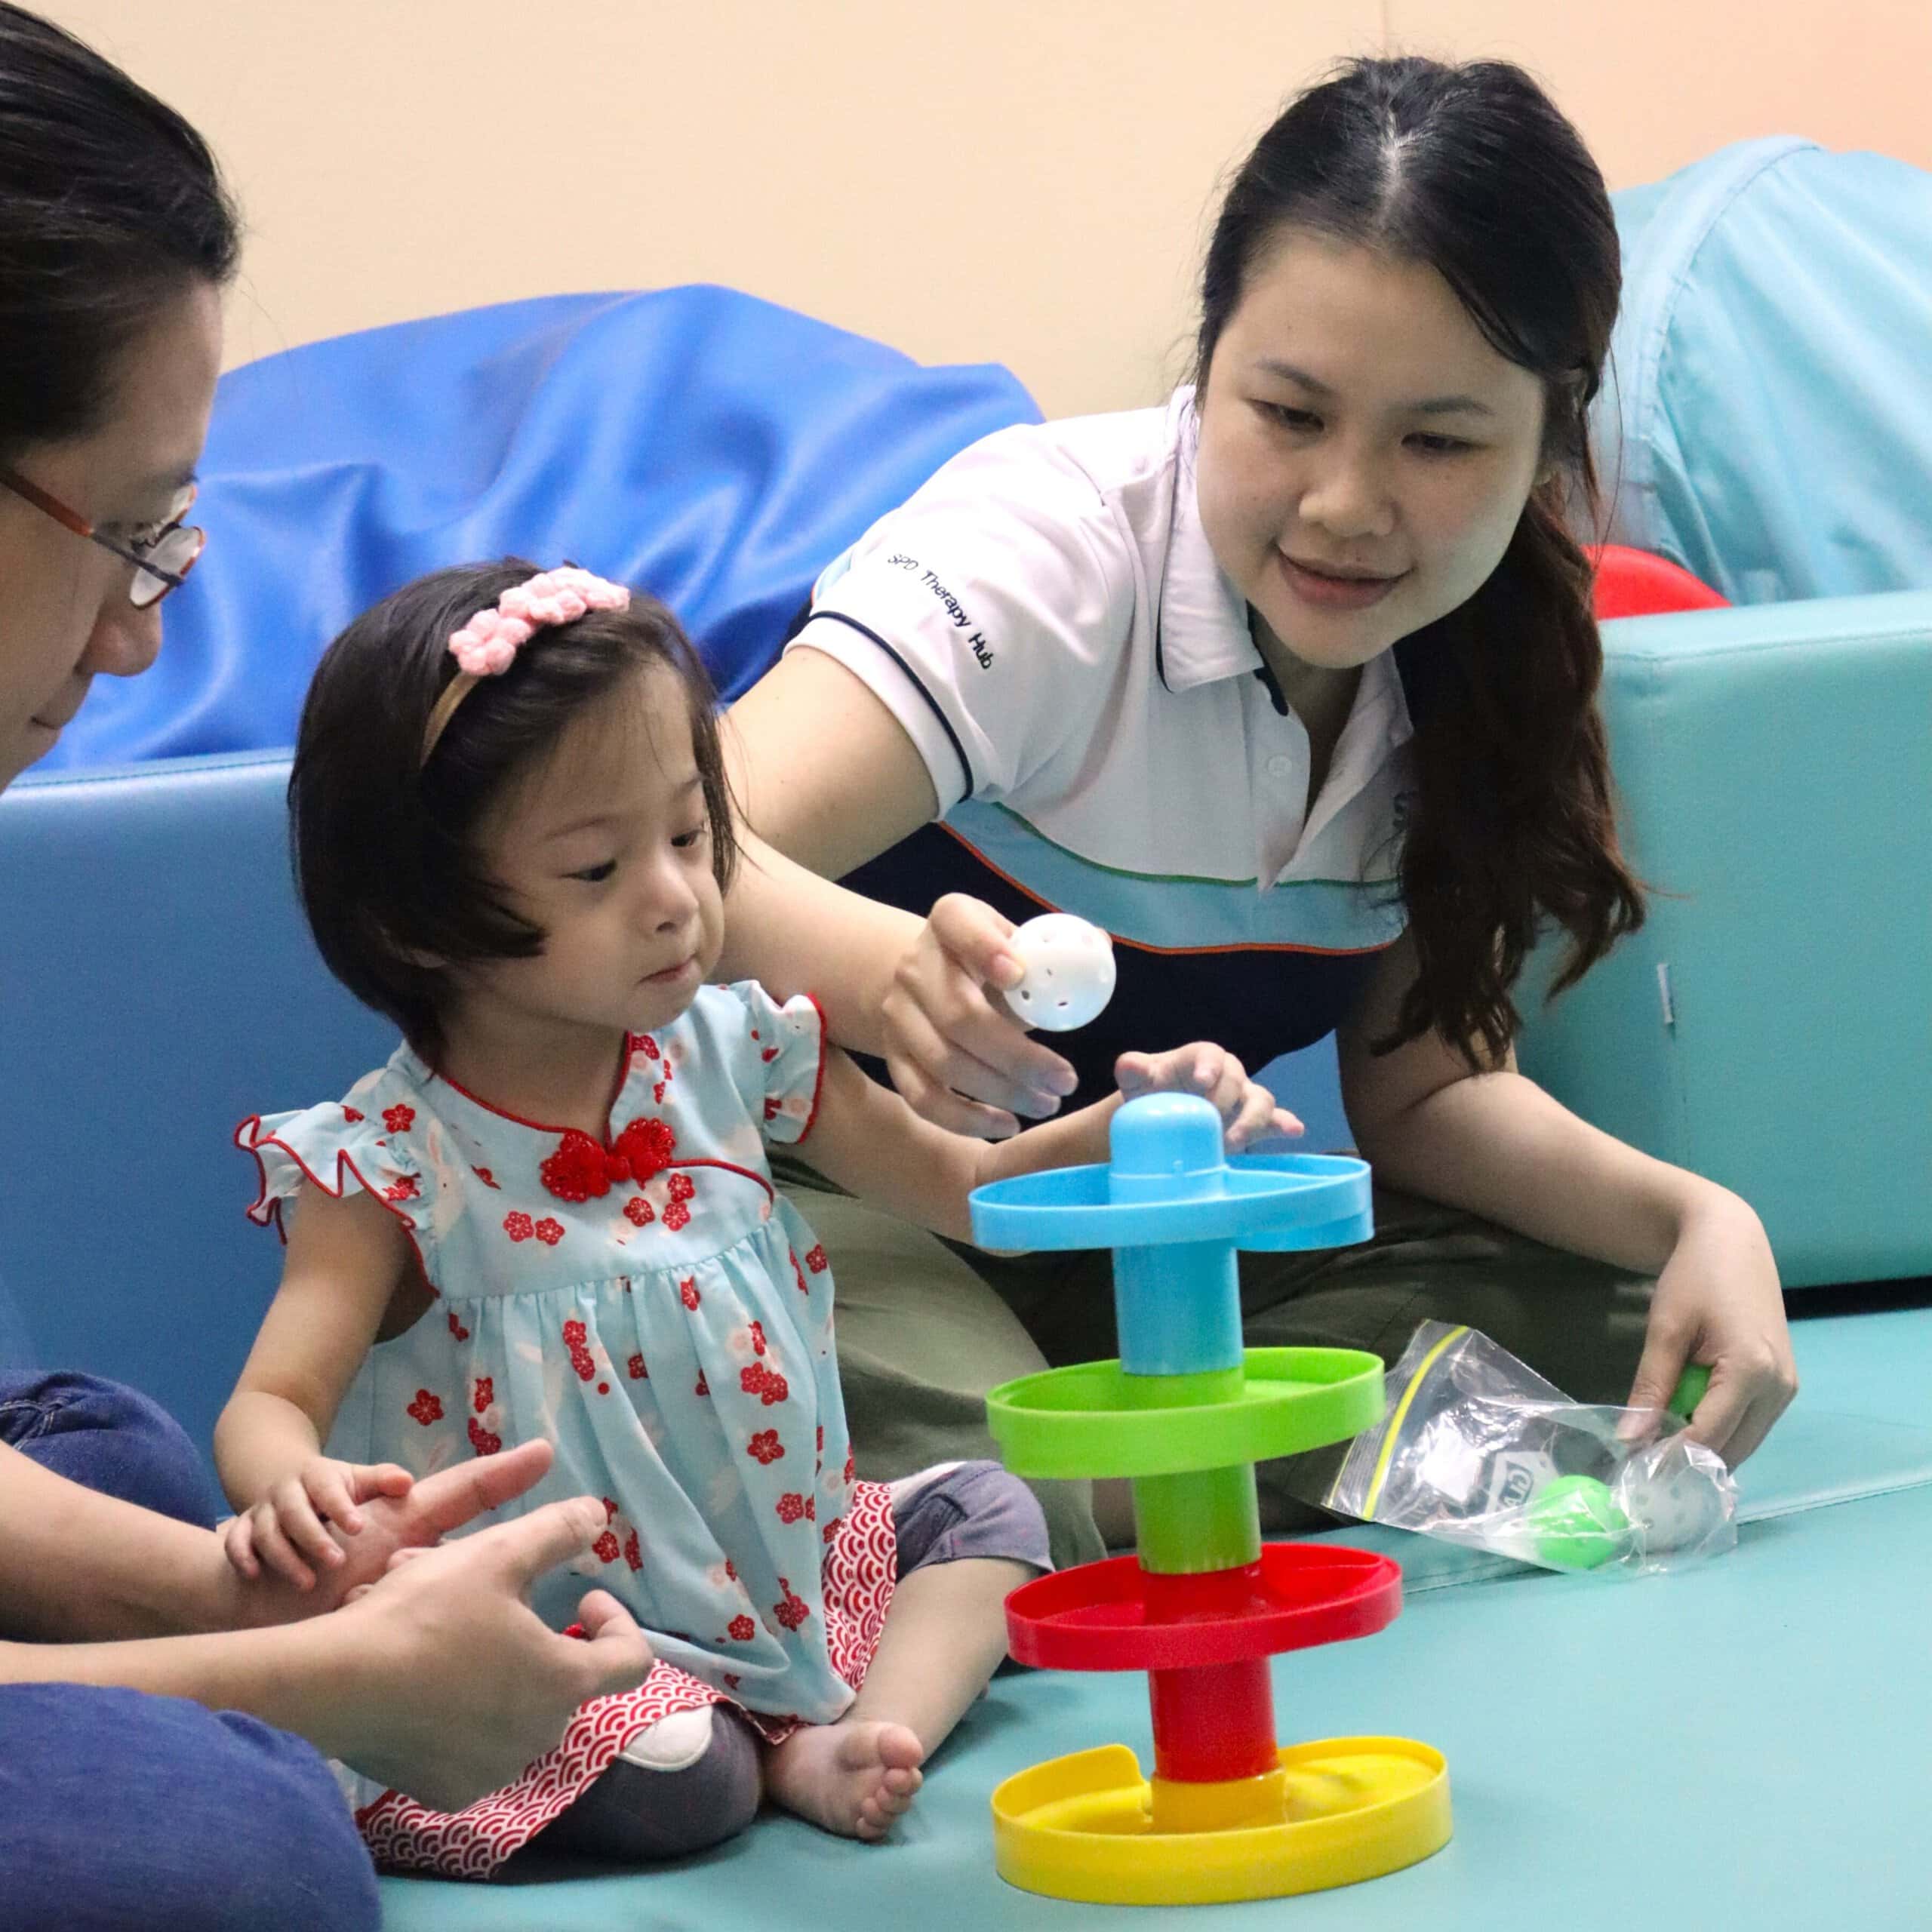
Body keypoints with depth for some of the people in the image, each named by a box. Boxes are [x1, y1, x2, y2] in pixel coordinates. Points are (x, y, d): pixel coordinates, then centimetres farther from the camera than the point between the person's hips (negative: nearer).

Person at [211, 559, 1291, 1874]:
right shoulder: (393, 1168, -15)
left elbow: (962, 1188, 10)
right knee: (670, 1778, -31)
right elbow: (271, 1402, -19)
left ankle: (852, 1740, -16)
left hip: (782, 1559, 7)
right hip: (554, 1635, -7)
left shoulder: (731, 1053, 0)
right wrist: (290, 1491, -44)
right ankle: (787, 1753, 0)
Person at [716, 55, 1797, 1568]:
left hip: (1144, 1244, 7)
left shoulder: (1475, 659, -3)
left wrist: (1694, 1218, -15)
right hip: (858, 1206, -7)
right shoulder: (1050, 548, -23)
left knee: (1618, 1339, -10)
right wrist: (894, 976, -61)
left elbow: (1419, 1086, 4)